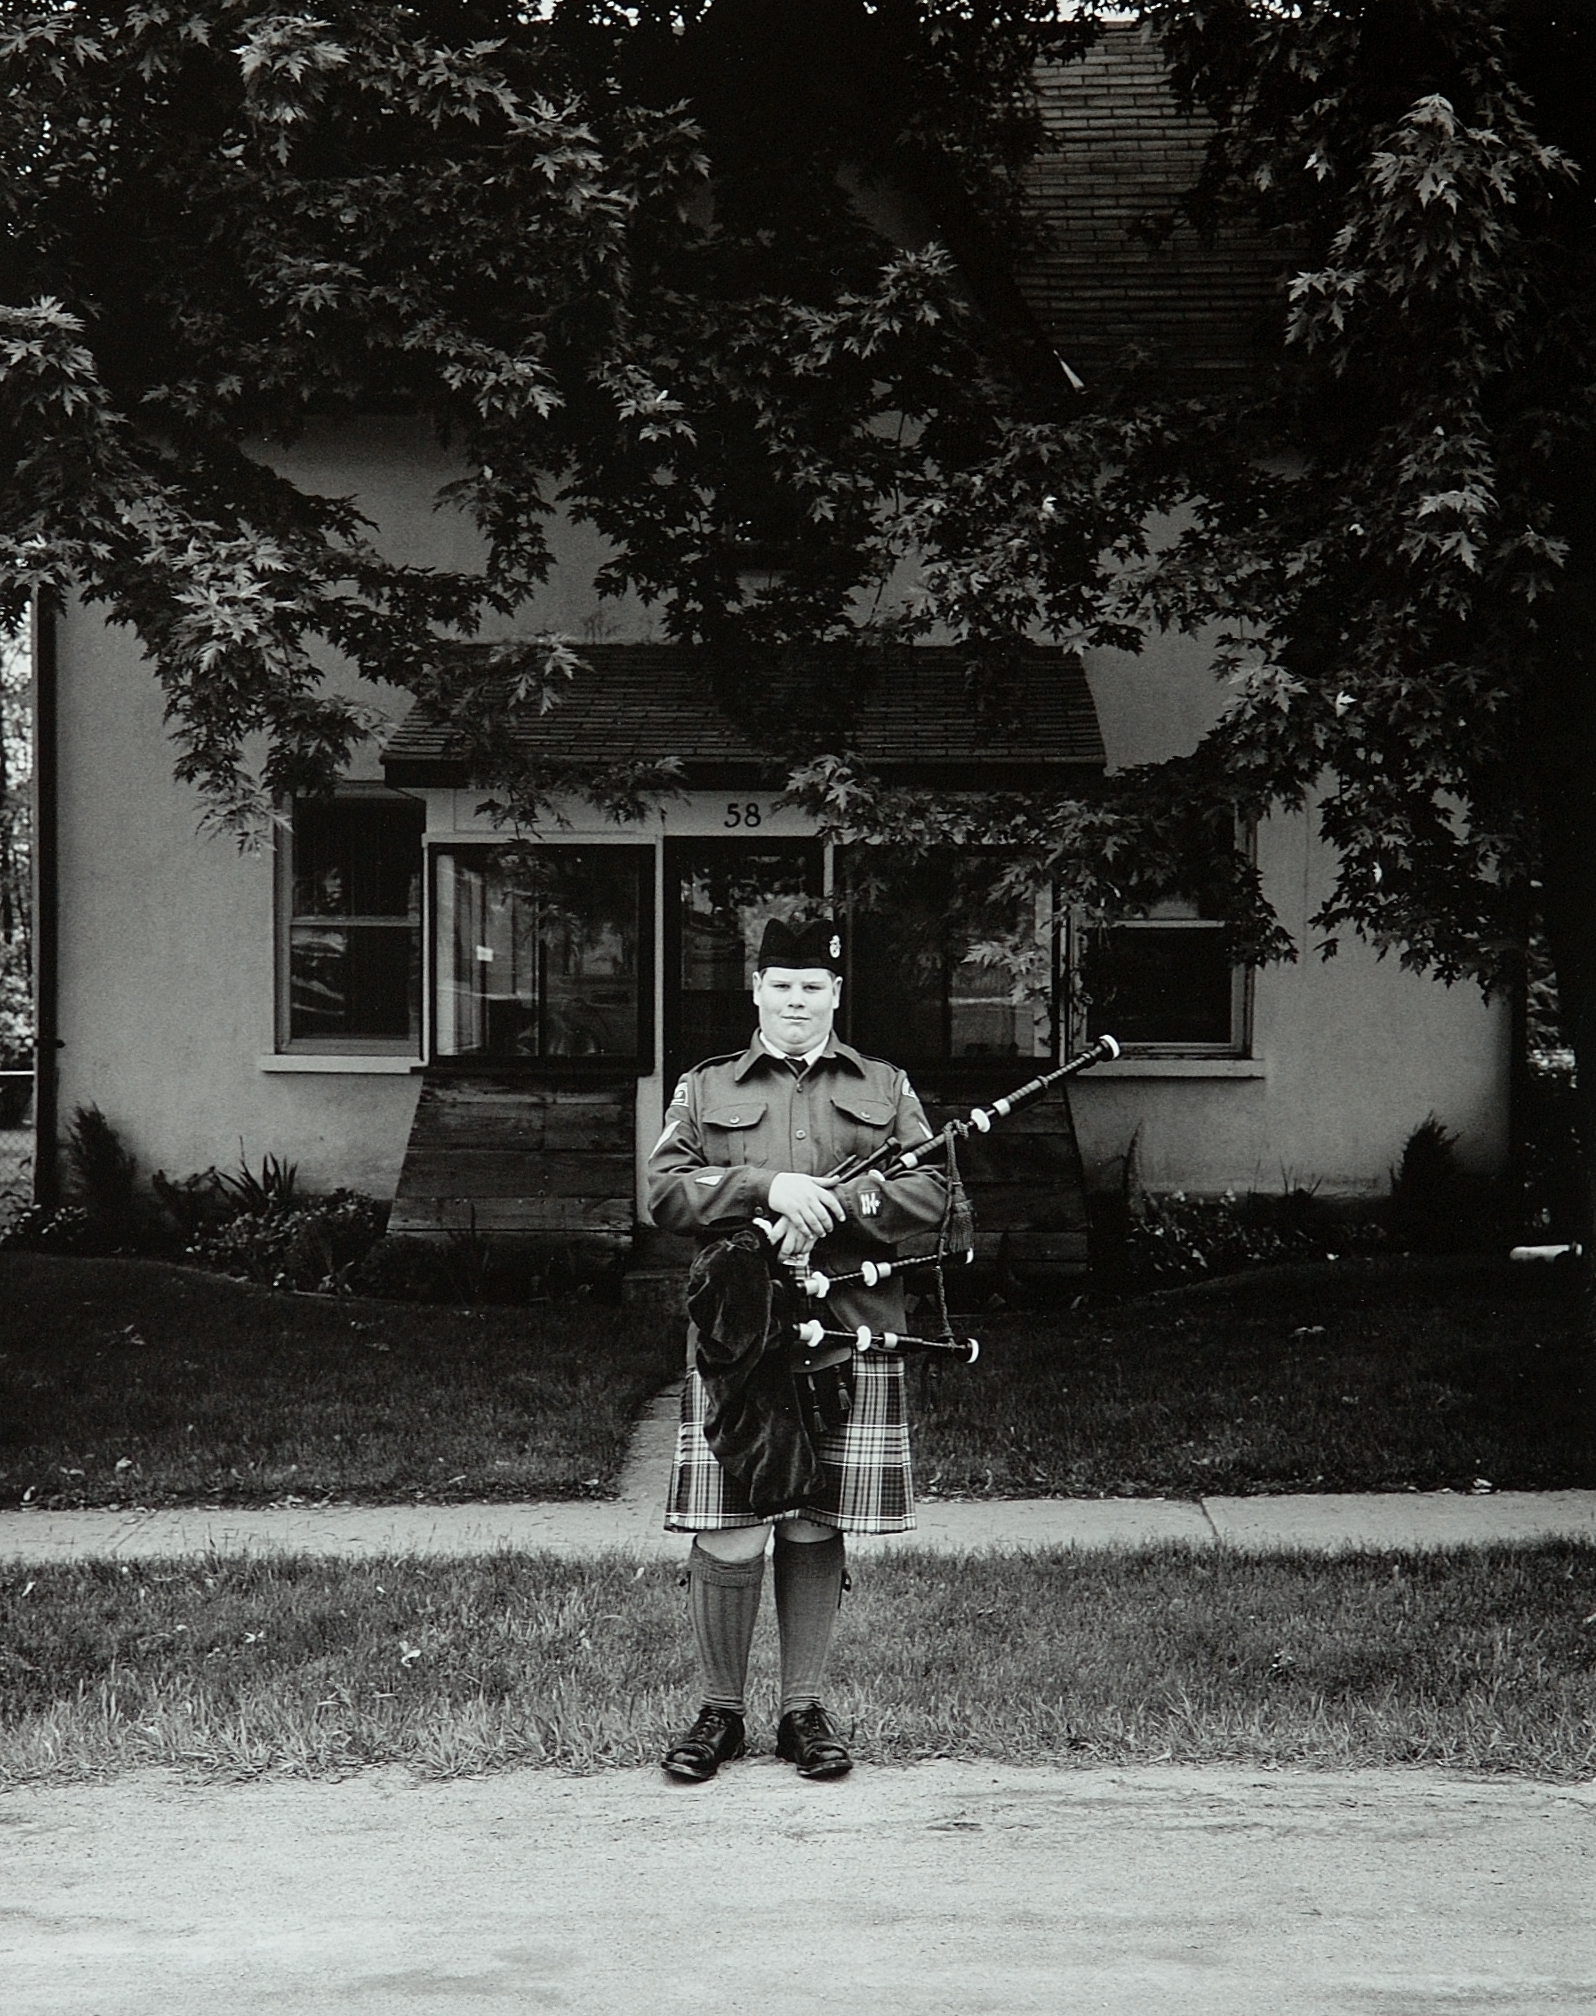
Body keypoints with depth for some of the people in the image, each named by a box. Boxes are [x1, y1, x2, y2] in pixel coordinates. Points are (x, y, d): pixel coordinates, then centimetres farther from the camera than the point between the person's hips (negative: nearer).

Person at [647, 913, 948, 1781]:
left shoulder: (887, 1089, 14)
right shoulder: (705, 1089, 12)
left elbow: (929, 1196, 2)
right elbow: (665, 1194, -1)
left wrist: (834, 1202, -14)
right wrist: (768, 1186, -15)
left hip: (849, 1332, 1)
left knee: (816, 1531, 6)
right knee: (728, 1538, -3)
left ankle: (803, 1710, 19)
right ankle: (719, 1711, 12)